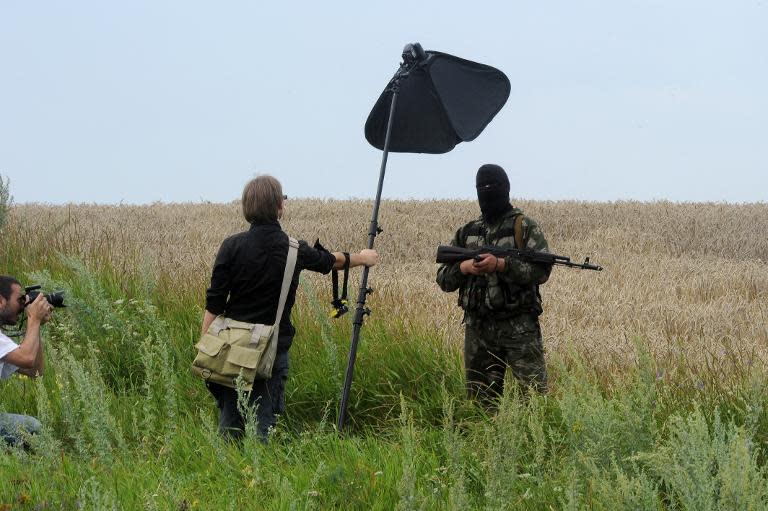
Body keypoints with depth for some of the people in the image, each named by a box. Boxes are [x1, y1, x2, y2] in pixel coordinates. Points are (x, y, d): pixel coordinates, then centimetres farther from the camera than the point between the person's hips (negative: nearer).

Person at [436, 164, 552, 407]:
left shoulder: (525, 227, 2)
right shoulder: (466, 232, 15)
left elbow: (541, 270, -10)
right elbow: (443, 279, 14)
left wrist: (501, 265, -20)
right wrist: (463, 268, -7)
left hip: (519, 326, -5)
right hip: (477, 329, 5)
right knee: (481, 399, 8)